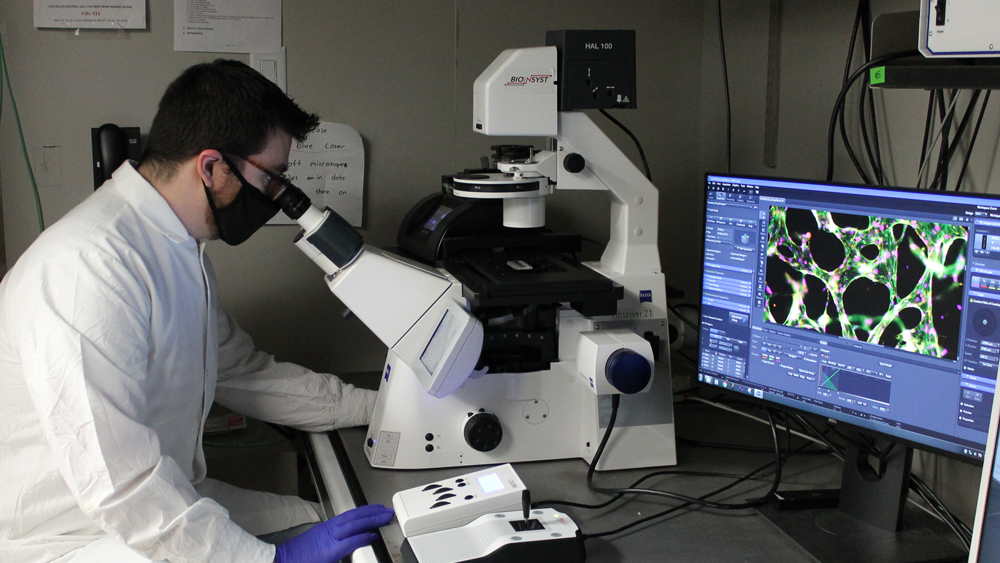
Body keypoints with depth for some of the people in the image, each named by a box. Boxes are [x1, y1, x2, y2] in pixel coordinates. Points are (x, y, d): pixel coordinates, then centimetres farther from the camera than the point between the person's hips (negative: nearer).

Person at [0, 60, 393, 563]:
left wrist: (379, 407, 13)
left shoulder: (180, 248, 8)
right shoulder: (89, 263, -25)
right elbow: (114, 477, -30)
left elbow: (240, 373, 18)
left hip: (167, 499, 10)